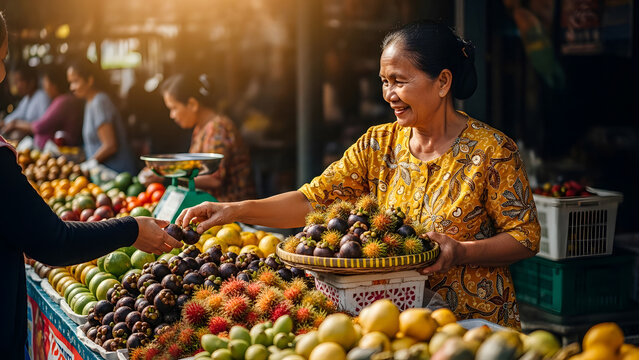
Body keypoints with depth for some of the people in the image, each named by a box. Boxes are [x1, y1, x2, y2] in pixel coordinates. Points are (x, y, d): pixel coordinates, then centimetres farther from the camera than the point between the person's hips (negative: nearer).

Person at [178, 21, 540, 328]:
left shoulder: (491, 150, -11)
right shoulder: (379, 145, 2)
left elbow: (525, 237, -8)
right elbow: (313, 200, -4)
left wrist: (461, 252, -25)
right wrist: (237, 210, -17)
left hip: (476, 325, -4)